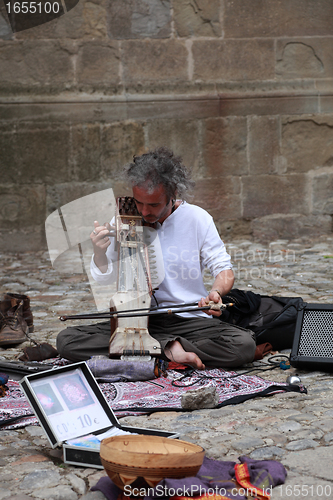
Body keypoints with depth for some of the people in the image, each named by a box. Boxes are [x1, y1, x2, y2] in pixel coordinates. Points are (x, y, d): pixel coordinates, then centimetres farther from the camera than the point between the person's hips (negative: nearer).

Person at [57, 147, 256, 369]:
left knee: (244, 345, -29)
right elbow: (104, 277, 5)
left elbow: (224, 269, 1)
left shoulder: (198, 219, -3)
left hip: (190, 320, -2)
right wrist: (99, 253, -17)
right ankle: (169, 348, -20)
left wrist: (216, 291, -22)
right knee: (67, 340, -21)